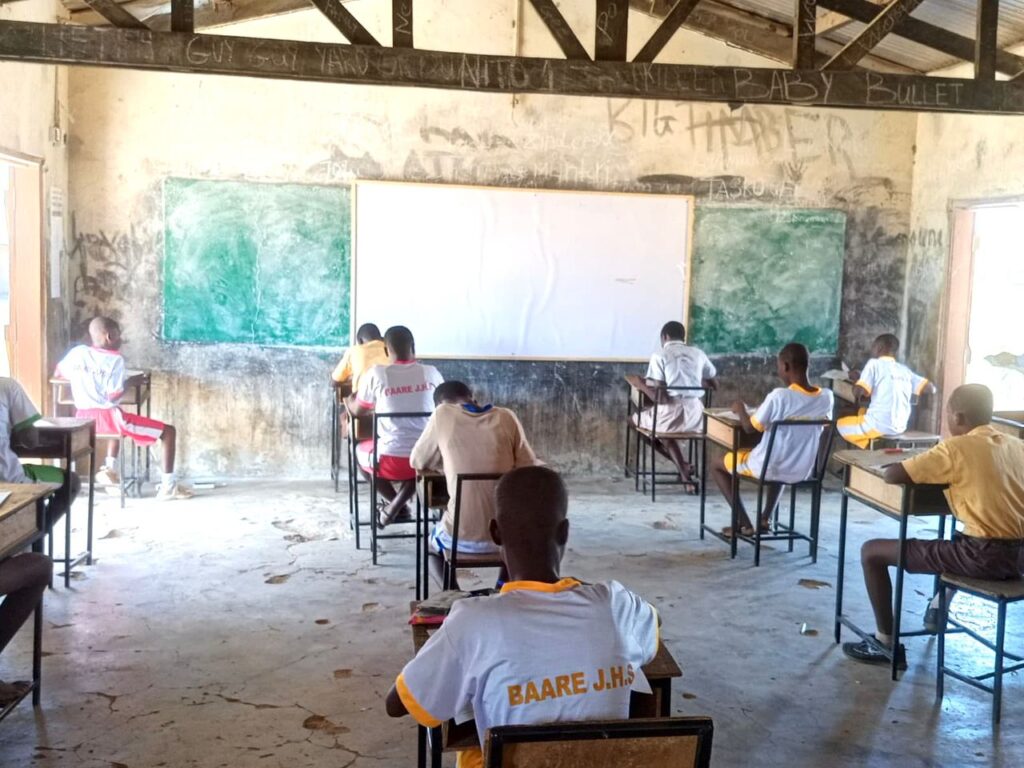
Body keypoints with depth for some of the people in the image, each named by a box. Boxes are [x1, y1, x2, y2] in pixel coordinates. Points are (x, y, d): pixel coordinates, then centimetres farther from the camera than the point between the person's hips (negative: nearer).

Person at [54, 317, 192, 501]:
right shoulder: (115, 360, -8)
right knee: (168, 431, 0)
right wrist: (125, 385, 4)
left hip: (84, 419, 8)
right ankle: (168, 486, -4)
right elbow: (113, 396, -16)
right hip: (108, 417, -7)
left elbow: (59, 373, 25)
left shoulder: (78, 352, 9)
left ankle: (110, 468, 36)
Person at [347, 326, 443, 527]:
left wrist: (350, 400, 32)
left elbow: (357, 411, 8)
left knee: (360, 451, 30)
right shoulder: (431, 373, 0)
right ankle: (395, 508, 17)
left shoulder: (376, 374, -7)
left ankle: (396, 505, 19)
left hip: (392, 460, -2)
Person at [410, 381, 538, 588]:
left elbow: (417, 462, 10)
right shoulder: (507, 417, 2)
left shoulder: (443, 414, -2)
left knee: (431, 546, 32)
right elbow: (528, 468, 5)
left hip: (462, 537, -2)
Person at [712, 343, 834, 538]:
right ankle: (766, 518, 32)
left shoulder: (779, 396, -23)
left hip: (768, 468, -6)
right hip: (803, 471, 6)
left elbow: (750, 428, -13)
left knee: (718, 466, 19)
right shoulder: (826, 397, -7)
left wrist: (741, 409, 6)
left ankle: (744, 524, 12)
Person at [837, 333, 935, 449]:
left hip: (880, 424, -6)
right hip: (900, 426, 6)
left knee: (841, 424, 20)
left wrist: (858, 380, 10)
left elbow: (860, 391, -12)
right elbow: (931, 389, 10)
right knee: (862, 412, 33)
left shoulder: (874, 363, -2)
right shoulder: (904, 369, 12)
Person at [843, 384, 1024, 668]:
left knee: (872, 551, 3)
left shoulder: (955, 448, -10)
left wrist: (923, 471, 9)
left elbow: (892, 475, -12)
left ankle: (886, 643, 10)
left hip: (984, 557, -8)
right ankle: (938, 610, 49)